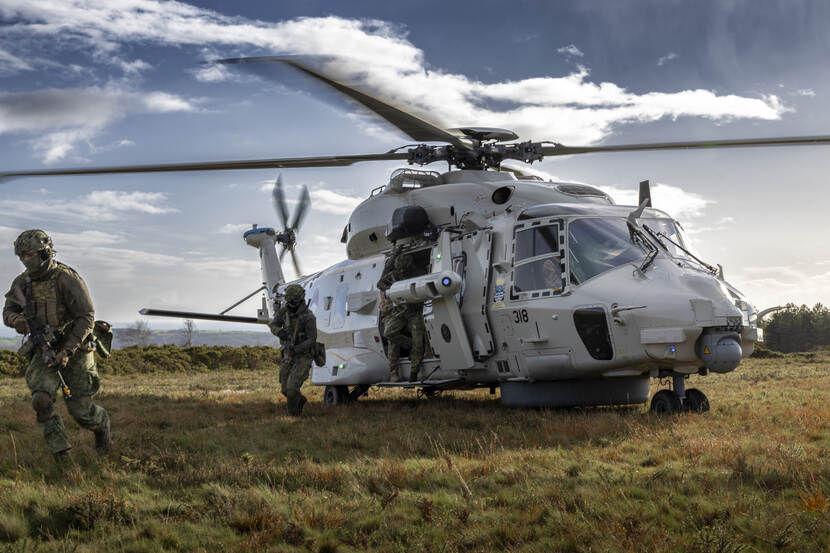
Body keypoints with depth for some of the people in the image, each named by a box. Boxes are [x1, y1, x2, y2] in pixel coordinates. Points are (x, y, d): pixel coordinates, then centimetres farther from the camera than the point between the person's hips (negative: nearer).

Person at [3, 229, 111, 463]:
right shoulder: (22, 282, 0)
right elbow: (8, 311, 7)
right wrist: (16, 320, -20)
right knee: (41, 400, -20)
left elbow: (86, 317, -18)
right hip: (44, 351, 4)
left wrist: (67, 351, -25)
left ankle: (102, 423, 34)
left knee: (79, 409, -1)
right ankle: (61, 452, -7)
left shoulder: (67, 279, -18)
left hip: (74, 349, -4)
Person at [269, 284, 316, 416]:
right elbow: (273, 325, 5)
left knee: (292, 387, -18)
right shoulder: (284, 311, -6)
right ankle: (300, 400, 40)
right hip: (288, 355, 6)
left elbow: (312, 340, -20)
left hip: (304, 356, -6)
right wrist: (279, 332, -19)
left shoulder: (309, 317, -22)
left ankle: (294, 414, 4)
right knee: (285, 389, 9)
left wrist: (296, 349, -33)